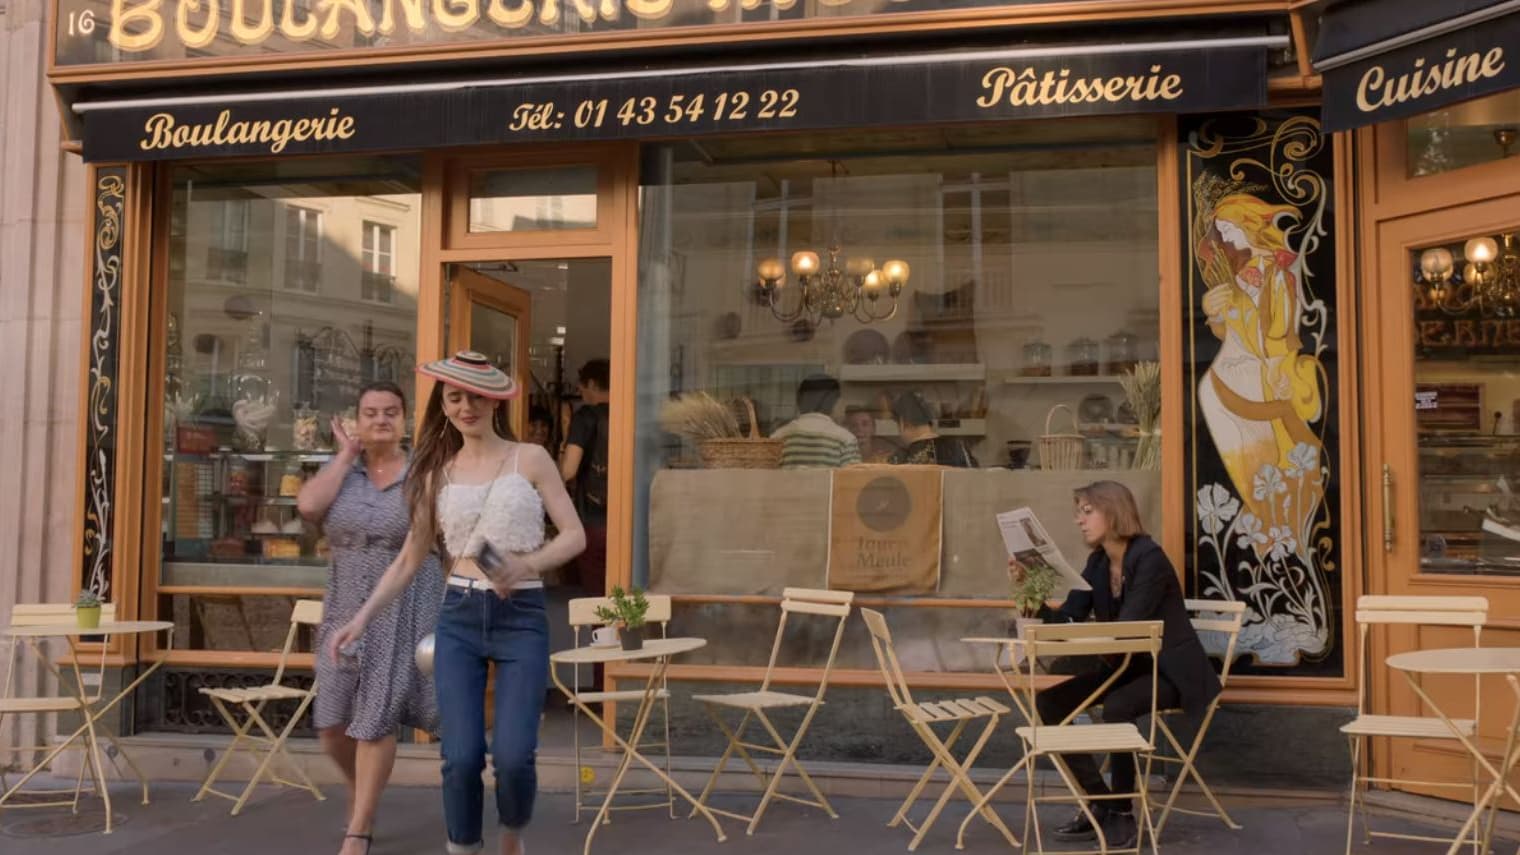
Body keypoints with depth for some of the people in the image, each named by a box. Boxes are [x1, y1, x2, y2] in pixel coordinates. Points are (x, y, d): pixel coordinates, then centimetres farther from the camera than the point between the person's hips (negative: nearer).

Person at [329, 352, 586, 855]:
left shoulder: (530, 459, 2)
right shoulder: (437, 472, 9)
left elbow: (574, 536, -2)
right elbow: (410, 559, 12)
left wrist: (527, 565, -20)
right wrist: (361, 620, 5)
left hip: (522, 616, -2)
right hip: (458, 618, 2)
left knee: (513, 755, -11)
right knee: (462, 757, -5)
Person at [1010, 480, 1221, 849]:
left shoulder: (1149, 557, -20)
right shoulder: (1097, 562, 4)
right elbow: (1066, 620, 0)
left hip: (1171, 671, -8)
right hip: (1129, 666, 8)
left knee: (1116, 708, -36)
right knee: (1048, 702, -9)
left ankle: (1123, 814, -16)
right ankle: (1100, 802, -1)